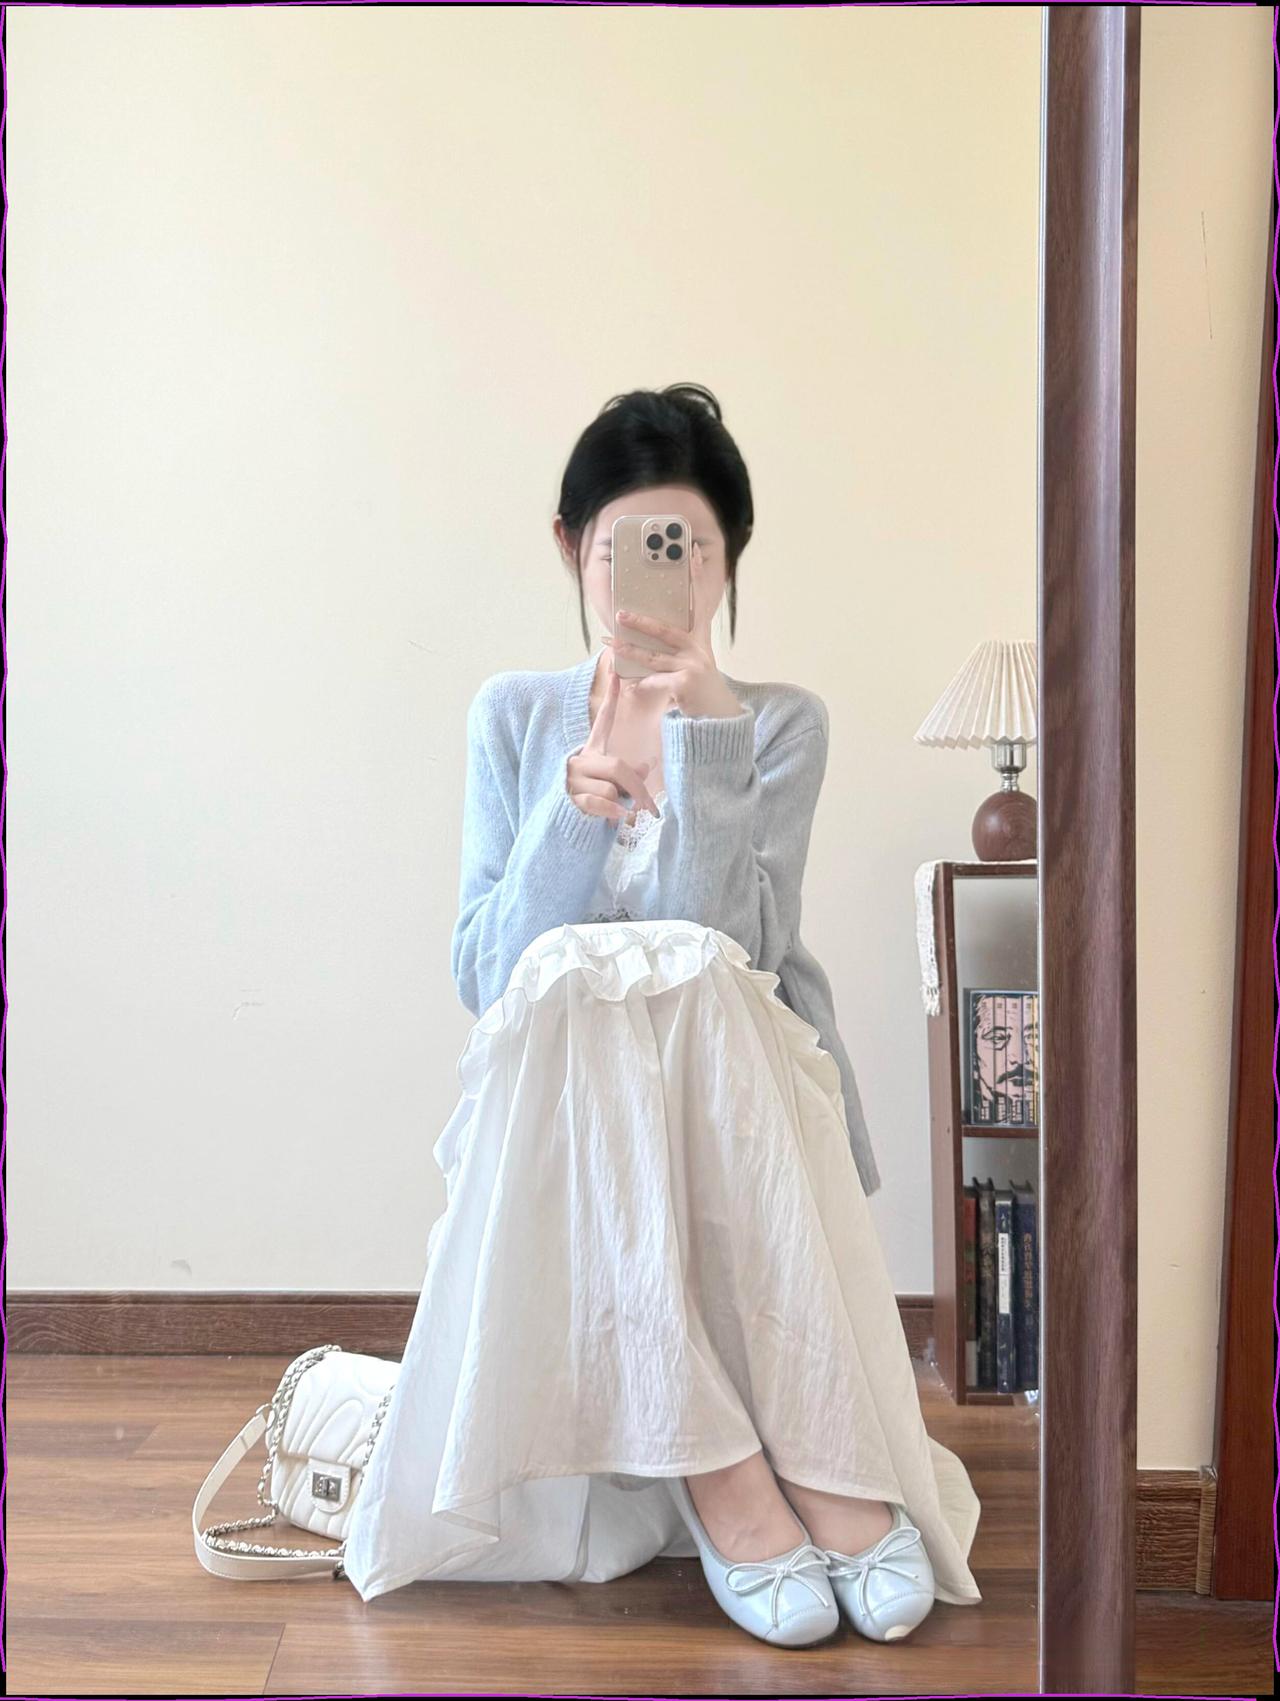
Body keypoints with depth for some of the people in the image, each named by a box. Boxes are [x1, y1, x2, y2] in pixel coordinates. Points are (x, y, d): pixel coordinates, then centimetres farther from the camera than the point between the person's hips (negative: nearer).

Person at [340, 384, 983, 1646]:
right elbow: (483, 974, -2)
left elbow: (733, 943, -11)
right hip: (561, 1091, 1)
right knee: (577, 979, -33)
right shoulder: (514, 715, 8)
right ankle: (720, 1468, -35)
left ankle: (821, 1455, -32)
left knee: (685, 976, -34)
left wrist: (704, 726, -19)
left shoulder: (779, 723, 6)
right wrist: (579, 804, -16)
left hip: (739, 1096, 0)